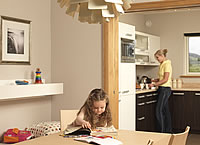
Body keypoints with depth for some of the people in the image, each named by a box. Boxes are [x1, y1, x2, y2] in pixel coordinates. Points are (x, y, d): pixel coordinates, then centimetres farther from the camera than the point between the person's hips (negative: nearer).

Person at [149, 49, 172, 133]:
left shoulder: (167, 64, -13)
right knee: (165, 110, 12)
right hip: (162, 89, 9)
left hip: (165, 89, -9)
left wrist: (154, 84, -16)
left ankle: (162, 131, -5)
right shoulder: (162, 64, 15)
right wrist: (155, 80, 5)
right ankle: (168, 131, 19)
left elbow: (165, 79, -18)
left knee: (159, 110, -10)